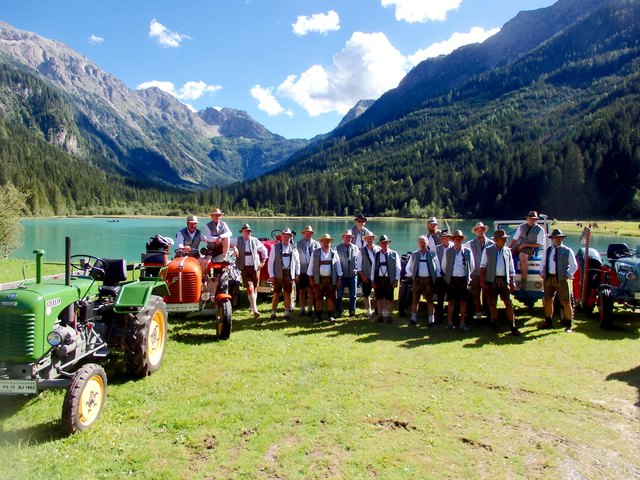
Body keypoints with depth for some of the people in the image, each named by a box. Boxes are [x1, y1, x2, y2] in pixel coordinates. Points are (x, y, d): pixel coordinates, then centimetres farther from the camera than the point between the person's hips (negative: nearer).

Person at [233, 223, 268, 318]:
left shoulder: (255, 240, 6)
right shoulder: (237, 240, 3)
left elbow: (264, 250, 17)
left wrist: (263, 261, 13)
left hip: (255, 267, 2)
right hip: (244, 268, -2)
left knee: (255, 288, 7)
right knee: (249, 288, -12)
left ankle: (252, 306, 23)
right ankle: (254, 309, -13)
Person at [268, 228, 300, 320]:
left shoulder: (294, 248, 7)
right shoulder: (275, 247, 0)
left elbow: (297, 262, 11)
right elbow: (271, 261, -1)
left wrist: (297, 274, 7)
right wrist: (271, 275, -5)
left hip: (289, 274, 2)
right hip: (278, 274, -2)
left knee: (288, 293, 7)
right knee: (276, 293, 1)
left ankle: (287, 312, 17)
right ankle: (273, 312, 11)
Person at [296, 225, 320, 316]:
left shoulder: (316, 244, 3)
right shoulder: (298, 244, 2)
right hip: (302, 271, 0)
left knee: (311, 291, 6)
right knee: (302, 291, 7)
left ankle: (310, 309, 16)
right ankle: (302, 309, 17)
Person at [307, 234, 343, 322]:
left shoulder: (334, 253, 5)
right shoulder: (315, 253, 4)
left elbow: (338, 267, 7)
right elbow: (311, 266, 5)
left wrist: (338, 279, 3)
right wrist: (311, 279, 1)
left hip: (331, 279, 0)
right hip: (319, 279, 0)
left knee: (331, 297, 3)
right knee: (318, 297, 5)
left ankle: (330, 315, 13)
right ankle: (318, 316, 14)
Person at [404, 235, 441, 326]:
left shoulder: (433, 254, 4)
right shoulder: (414, 254, 8)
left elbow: (438, 267, 9)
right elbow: (408, 267, 15)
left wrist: (436, 277, -1)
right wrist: (411, 276, 3)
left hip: (429, 280, -1)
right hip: (417, 280, 1)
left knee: (430, 300, 3)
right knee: (415, 300, 6)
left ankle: (431, 320, 9)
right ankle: (413, 318, 16)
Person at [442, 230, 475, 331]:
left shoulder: (467, 251, 3)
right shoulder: (448, 251, 4)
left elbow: (472, 266, 10)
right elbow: (444, 266, 12)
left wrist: (467, 276, 10)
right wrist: (448, 275, 10)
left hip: (463, 280, 0)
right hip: (451, 280, 0)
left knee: (463, 302, 4)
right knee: (451, 301, 3)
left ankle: (462, 323, 11)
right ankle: (450, 323, 10)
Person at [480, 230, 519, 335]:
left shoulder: (507, 251, 10)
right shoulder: (488, 250, 3)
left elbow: (511, 268, 12)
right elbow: (483, 266, 1)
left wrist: (513, 281, 5)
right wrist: (482, 280, -6)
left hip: (504, 280, 1)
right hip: (492, 280, -1)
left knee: (509, 303, -4)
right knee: (492, 303, 7)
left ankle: (513, 327, -3)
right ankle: (494, 323, 21)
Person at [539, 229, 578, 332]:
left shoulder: (567, 251, 0)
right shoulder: (548, 250, 12)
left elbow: (574, 266, 2)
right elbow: (542, 263, 18)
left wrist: (568, 275, -7)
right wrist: (542, 273, 6)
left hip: (561, 279, -4)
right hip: (548, 278, 4)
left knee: (566, 302, 0)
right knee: (548, 300, 11)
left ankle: (569, 325, 10)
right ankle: (548, 322, 25)